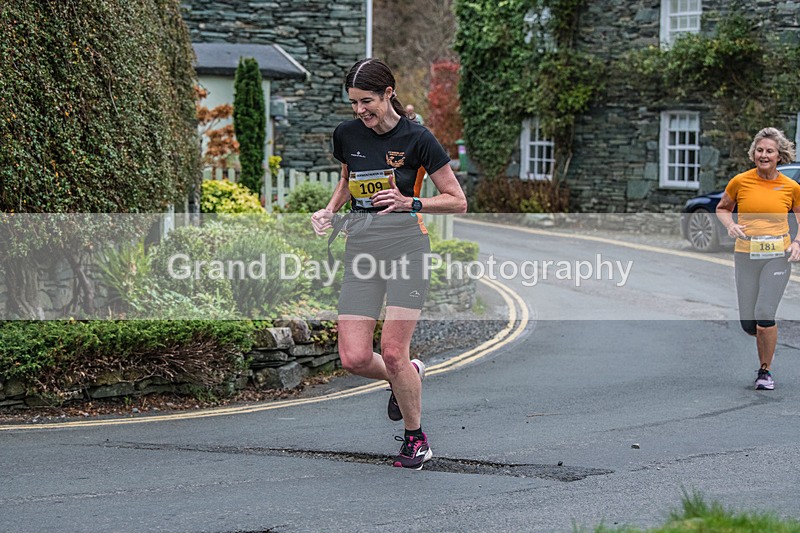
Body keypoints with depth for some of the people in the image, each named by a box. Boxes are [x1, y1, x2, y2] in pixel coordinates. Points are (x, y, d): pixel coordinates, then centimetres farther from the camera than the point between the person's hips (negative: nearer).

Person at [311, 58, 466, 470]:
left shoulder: (417, 139, -7)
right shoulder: (346, 134, 5)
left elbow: (457, 201, -2)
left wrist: (409, 202, -16)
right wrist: (330, 210, 8)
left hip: (406, 246, -4)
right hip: (360, 249, 5)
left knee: (393, 353, -10)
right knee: (354, 358, -6)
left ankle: (415, 439, 13)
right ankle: (410, 376, 28)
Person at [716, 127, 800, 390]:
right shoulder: (740, 181, -1)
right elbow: (722, 208, 15)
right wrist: (731, 225, -4)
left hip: (777, 256, -2)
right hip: (745, 255, 2)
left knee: (764, 315, -13)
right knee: (747, 322, 1)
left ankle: (765, 370, 6)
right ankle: (768, 340, 38)